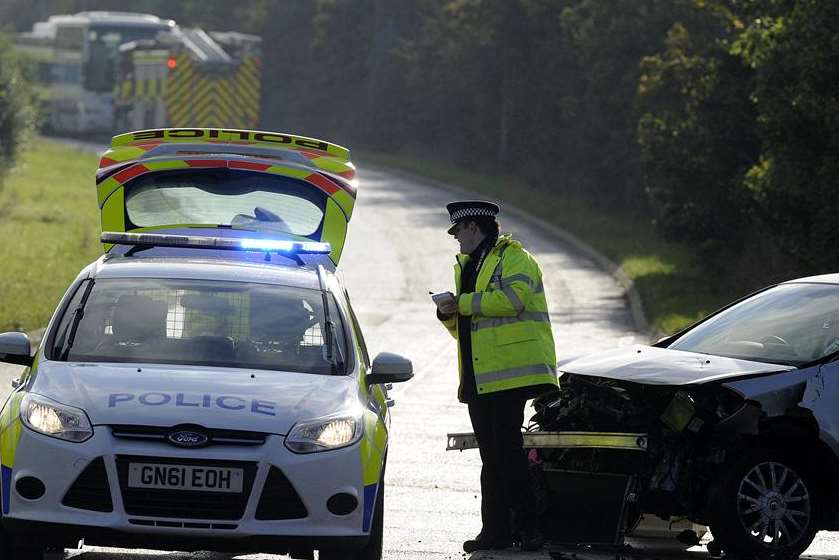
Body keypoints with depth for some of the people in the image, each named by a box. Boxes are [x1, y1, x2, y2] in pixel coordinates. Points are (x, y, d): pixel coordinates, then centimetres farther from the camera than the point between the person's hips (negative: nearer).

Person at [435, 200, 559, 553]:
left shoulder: (512, 258, -3)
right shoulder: (467, 267, 26)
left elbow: (513, 297, -23)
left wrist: (463, 303, -15)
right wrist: (449, 315, 7)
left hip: (510, 374, -9)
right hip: (479, 378, 9)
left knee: (507, 449, -14)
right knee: (491, 457, 8)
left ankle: (527, 526, -13)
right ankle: (495, 531, 8)